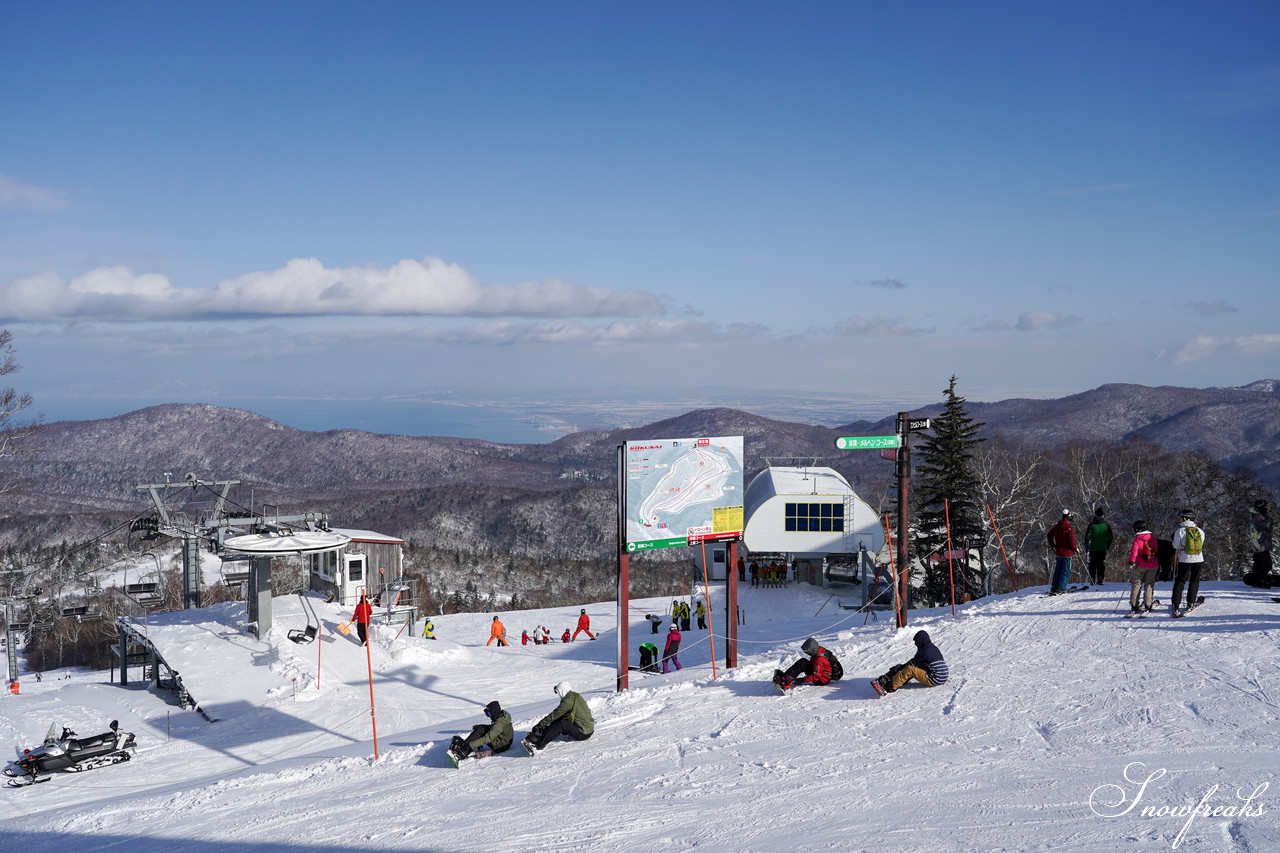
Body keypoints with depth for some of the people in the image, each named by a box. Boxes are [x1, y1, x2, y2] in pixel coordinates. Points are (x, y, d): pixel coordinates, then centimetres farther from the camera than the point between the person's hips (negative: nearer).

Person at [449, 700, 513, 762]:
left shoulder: (499, 723, -27)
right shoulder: (502, 715, 3)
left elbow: (488, 738, -32)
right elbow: (493, 728, 20)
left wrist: (471, 745, -33)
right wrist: (480, 726, 3)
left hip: (501, 745, -10)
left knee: (480, 731, -20)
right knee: (480, 728, -1)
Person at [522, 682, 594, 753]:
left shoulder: (568, 701, -16)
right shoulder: (576, 696, 11)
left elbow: (555, 715, -12)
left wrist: (540, 724, -4)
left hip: (583, 734, -9)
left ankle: (538, 744, -26)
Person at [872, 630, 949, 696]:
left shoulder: (924, 651, -11)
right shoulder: (934, 648, 16)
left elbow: (911, 664, -4)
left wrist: (897, 669, 8)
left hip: (933, 680, -10)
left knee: (909, 669, -17)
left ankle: (890, 686, -19)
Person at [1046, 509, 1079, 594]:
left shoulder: (1057, 526, 3)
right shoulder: (1069, 528, -19)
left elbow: (1050, 535, 15)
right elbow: (1071, 542, -20)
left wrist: (1053, 546, 25)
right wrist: (1076, 548, -1)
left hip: (1058, 552, 7)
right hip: (1067, 552, -7)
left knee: (1058, 570, 16)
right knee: (1066, 571, 2)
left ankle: (1054, 588, 18)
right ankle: (1061, 588, -1)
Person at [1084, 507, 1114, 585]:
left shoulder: (1092, 524, -6)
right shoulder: (1106, 525, 1)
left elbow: (1087, 536, -5)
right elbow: (1110, 537, 7)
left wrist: (1086, 544, 8)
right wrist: (1108, 545, 20)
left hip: (1093, 548, -2)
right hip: (1103, 549, 2)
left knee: (1092, 565, 5)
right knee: (1101, 564, 8)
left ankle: (1092, 580, 1)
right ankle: (1100, 579, 6)